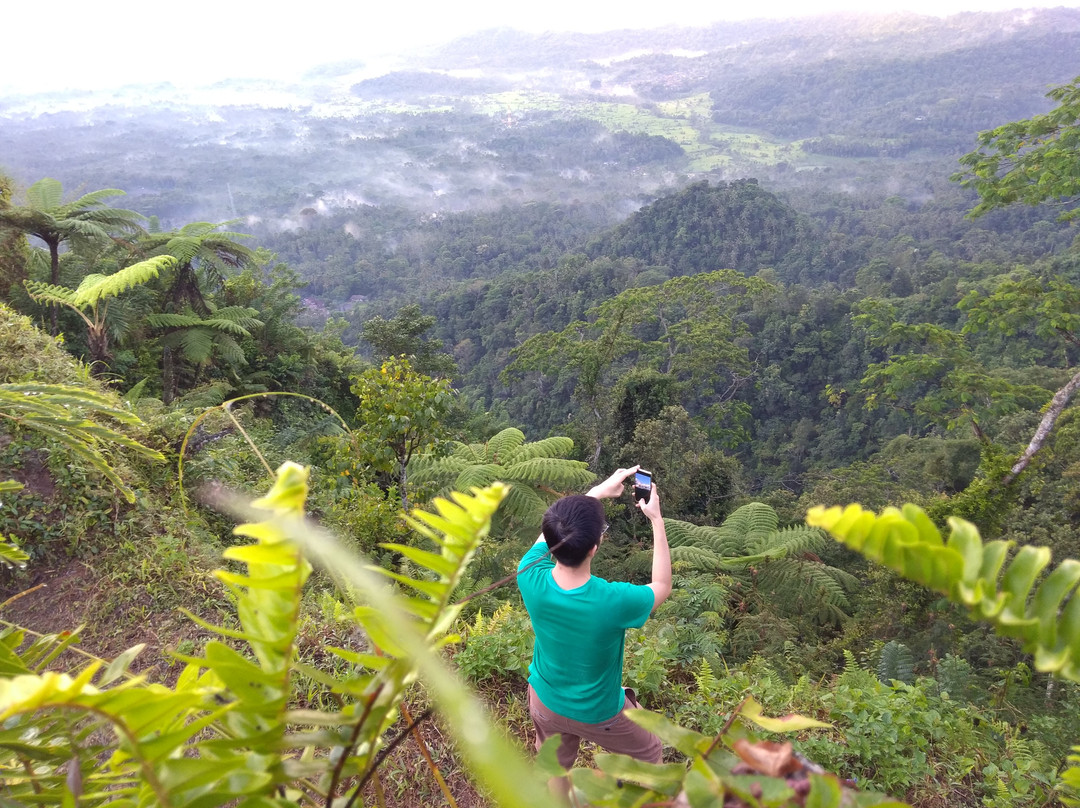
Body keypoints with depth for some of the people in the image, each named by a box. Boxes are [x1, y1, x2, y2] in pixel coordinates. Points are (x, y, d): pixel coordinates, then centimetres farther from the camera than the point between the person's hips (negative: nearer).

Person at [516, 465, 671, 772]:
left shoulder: (530, 577, -30)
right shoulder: (614, 602, -39)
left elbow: (551, 534, -6)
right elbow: (662, 587, -15)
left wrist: (598, 491, -3)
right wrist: (657, 520, -12)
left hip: (543, 702, 4)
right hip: (596, 713, -3)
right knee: (648, 753, 28)